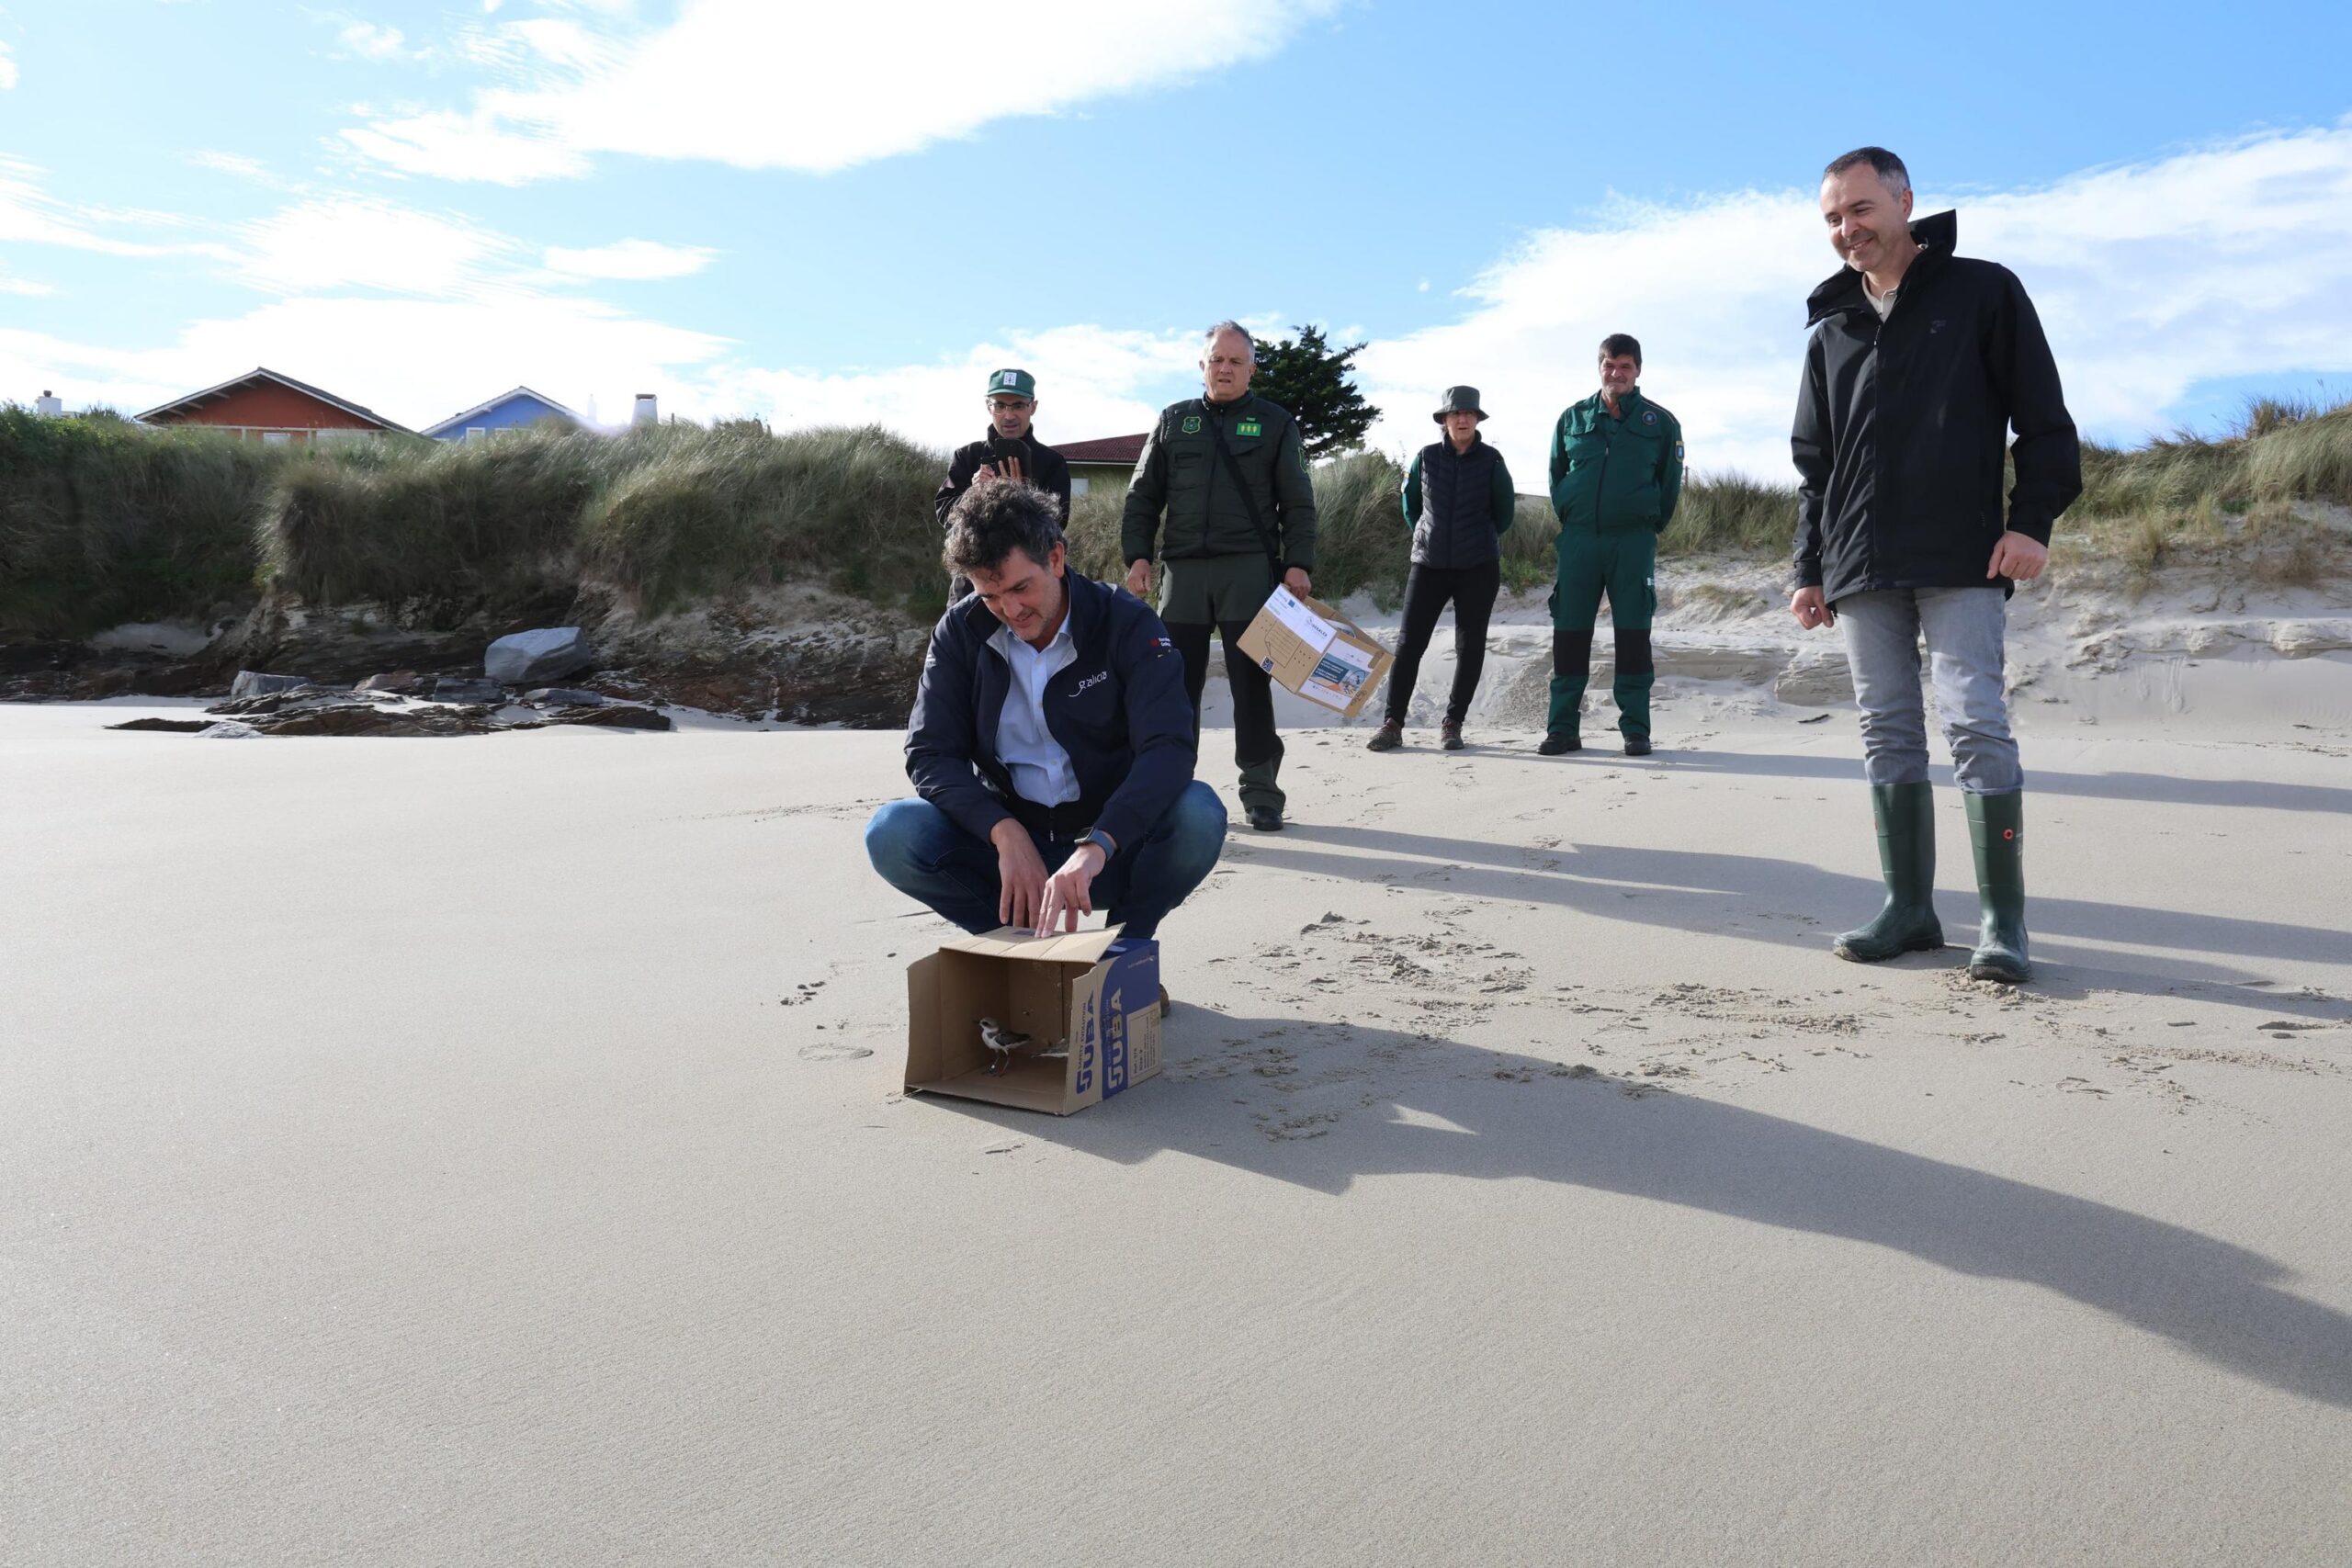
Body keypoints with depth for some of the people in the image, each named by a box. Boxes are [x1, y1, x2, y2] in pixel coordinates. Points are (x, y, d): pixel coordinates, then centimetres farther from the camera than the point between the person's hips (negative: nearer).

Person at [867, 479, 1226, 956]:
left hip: (1112, 846, -2)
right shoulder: (960, 631, -4)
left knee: (1199, 815, -32)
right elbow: (929, 755, -9)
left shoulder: (1127, 624, -12)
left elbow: (1169, 748, -25)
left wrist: (1096, 847, -41)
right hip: (1010, 839, 2)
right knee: (892, 834, -24)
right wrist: (1005, 832, -27)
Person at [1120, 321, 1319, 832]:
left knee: (1251, 684, -3)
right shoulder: (1174, 421, 15)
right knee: (1177, 683, 3)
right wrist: (1137, 555, 1)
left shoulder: (1275, 423, 9)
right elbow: (1142, 497, 14)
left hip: (1250, 569, -2)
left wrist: (1298, 563, -7)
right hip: (1183, 567, 2)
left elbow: (1298, 503, 5)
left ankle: (1260, 792, 3)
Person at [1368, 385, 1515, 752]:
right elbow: (1410, 502, 16)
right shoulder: (1426, 457, 2)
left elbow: (1504, 511, 11)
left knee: (1470, 645, 2)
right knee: (1409, 642, -4)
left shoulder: (1491, 460, -1)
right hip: (1429, 564, 1)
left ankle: (1453, 723, 12)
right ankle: (1392, 723, 0)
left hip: (1478, 567, 0)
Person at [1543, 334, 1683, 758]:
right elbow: (1556, 475, 17)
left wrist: (1650, 527, 9)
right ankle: (1563, 727, 5)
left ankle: (1635, 730, 4)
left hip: (1634, 540, -1)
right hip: (1578, 538, 2)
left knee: (1633, 633, -2)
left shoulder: (1659, 422, 5)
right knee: (1569, 631, -1)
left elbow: (1670, 483, 11)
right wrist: (1568, 520, 12)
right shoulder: (1573, 419, 10)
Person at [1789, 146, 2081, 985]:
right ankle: (1910, 907, 11)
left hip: (1963, 565, -5)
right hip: (1861, 573, 5)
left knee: (1976, 722, -10)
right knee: (1887, 735, 4)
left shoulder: (1983, 292, 5)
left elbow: (2043, 419, 2)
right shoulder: (1831, 332, 17)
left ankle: (2003, 920, -5)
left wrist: (2032, 519, -10)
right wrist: (1810, 569, 12)